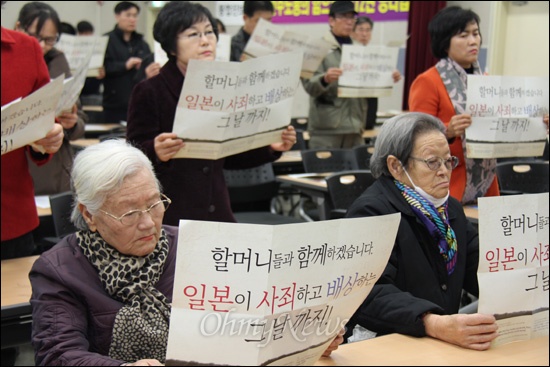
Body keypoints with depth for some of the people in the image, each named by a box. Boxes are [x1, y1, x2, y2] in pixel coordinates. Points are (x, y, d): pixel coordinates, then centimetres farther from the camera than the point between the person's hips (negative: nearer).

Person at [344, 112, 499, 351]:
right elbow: (372, 294, -24)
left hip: (445, 347, 6)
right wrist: (435, 325, -37)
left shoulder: (450, 209, 14)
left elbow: (481, 270, 8)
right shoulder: (370, 212, -12)